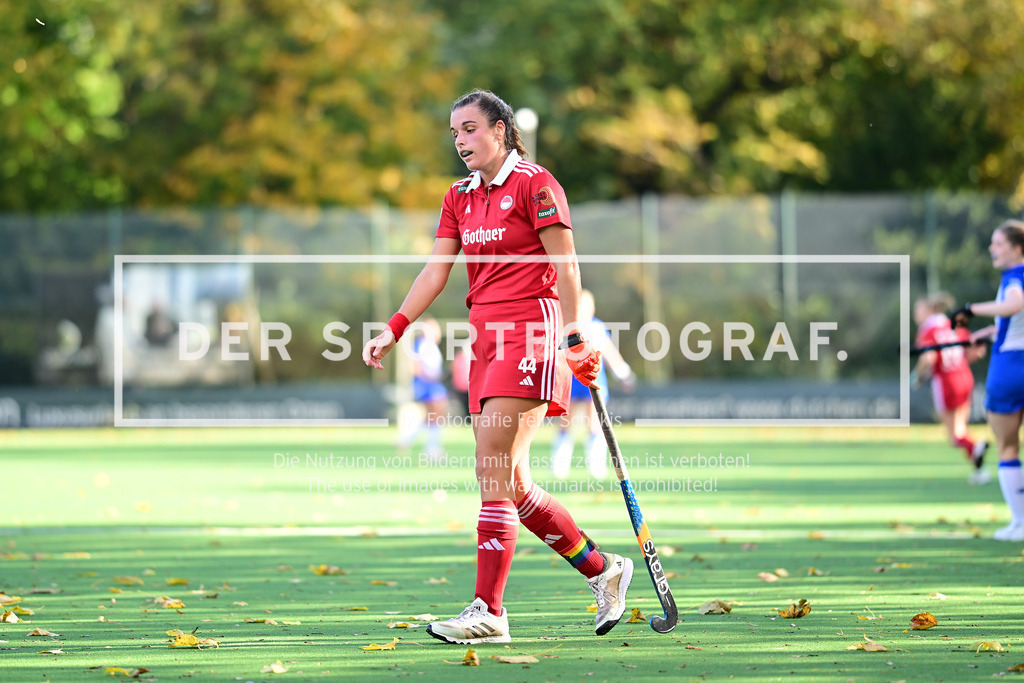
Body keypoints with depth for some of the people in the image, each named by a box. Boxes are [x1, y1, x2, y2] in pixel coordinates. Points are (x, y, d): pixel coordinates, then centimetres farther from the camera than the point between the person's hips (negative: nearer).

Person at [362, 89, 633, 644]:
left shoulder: (535, 184, -6)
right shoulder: (459, 198, 16)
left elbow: (566, 265, -8)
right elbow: (436, 269, 12)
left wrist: (575, 337, -13)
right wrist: (394, 328, 1)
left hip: (531, 332, -8)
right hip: (486, 337, 8)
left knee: (495, 472, -14)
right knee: (508, 482, 6)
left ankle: (488, 612, -14)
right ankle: (602, 571, 21)